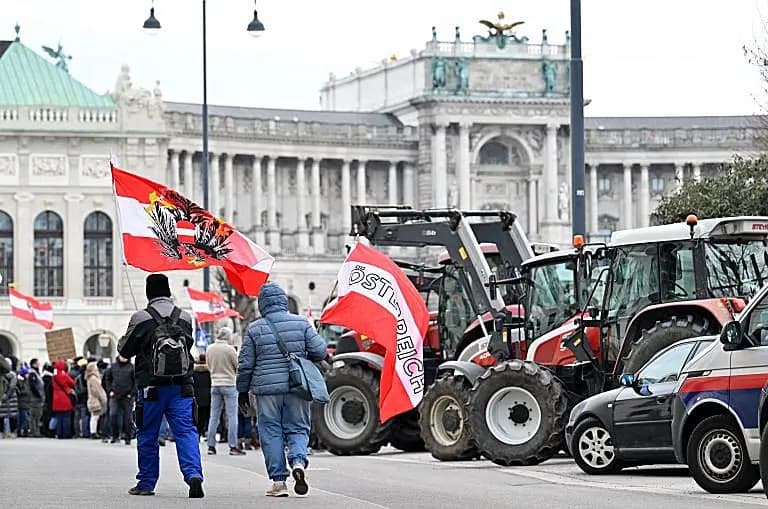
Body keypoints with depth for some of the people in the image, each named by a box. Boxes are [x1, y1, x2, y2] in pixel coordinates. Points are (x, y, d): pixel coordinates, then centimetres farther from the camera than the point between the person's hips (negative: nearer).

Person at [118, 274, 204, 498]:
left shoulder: (141, 318, -5)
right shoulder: (185, 317, 5)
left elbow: (124, 350, 4)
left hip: (151, 387, -2)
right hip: (181, 386, 2)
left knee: (148, 436, 10)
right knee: (186, 431, -2)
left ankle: (146, 483, 17)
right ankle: (194, 474, -22)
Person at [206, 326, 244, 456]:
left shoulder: (209, 349, 2)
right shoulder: (230, 349, -14)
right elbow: (238, 366, -5)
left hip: (215, 385, 5)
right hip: (229, 384, -5)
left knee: (214, 416, 9)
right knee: (232, 416, -1)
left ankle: (211, 445, 10)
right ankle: (233, 446, -3)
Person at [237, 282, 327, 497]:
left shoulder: (255, 329, -1)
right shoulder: (301, 323, 0)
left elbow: (245, 364, 2)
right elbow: (320, 351, -1)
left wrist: (243, 389, 14)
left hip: (267, 389, -1)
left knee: (271, 433, 6)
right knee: (298, 428, 10)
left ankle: (279, 481, 3)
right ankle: (298, 461, -18)